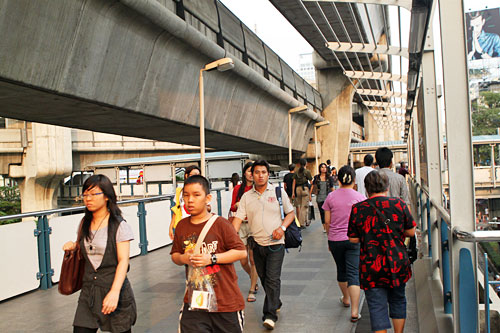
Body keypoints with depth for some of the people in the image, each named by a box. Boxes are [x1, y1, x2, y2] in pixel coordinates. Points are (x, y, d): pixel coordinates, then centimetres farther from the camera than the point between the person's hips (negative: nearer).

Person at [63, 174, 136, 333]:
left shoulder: (119, 226, -10)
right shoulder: (84, 223, 9)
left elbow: (123, 261, -15)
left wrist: (115, 292, -27)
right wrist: (73, 246, 3)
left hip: (114, 287, -5)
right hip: (89, 290, 5)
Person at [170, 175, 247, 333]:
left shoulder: (220, 223, -9)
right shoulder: (182, 226, 4)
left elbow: (241, 252, -10)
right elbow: (174, 255, 15)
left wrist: (212, 258, -18)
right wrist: (184, 258, -8)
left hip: (226, 300, -3)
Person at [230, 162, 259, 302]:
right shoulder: (238, 189, 8)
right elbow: (232, 208, 13)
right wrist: (237, 205, -8)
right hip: (241, 225, 2)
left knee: (253, 259, -3)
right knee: (243, 261, 5)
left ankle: (252, 290, 10)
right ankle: (254, 280, 35)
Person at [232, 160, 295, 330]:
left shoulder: (278, 192, 0)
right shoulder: (246, 197, 4)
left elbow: (290, 213, 6)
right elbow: (238, 218, -2)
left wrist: (282, 227, -12)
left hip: (275, 244, -3)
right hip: (257, 244, 3)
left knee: (273, 279, -11)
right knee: (264, 278, 14)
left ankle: (270, 315, -6)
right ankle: (276, 303, 36)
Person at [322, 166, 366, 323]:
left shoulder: (331, 196, -2)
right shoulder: (360, 197, -6)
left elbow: (327, 222, 1)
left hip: (335, 239, 2)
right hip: (354, 240, -2)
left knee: (341, 270, 20)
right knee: (353, 273, -3)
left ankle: (346, 299, 42)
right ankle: (354, 311, -9)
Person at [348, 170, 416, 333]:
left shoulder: (358, 209, -7)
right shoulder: (399, 204, -4)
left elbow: (353, 239, -1)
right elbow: (411, 232, 3)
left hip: (371, 268, -2)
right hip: (397, 264, 2)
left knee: (377, 306, 4)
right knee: (398, 301, 22)